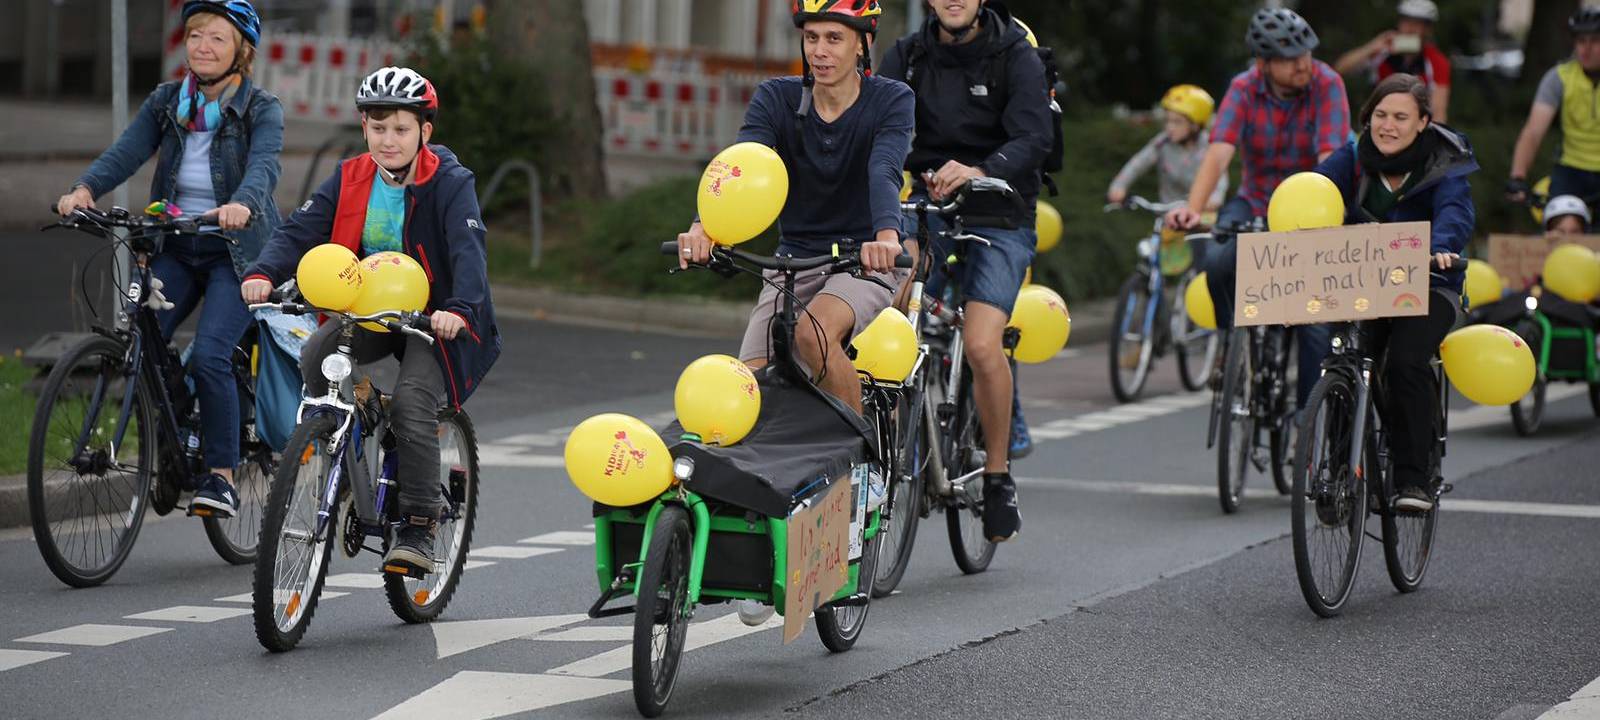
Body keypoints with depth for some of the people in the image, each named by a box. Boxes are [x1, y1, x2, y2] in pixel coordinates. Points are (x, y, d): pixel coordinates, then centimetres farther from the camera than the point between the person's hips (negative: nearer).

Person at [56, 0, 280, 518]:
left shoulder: (262, 110, -5)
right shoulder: (166, 102, 7)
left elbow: (263, 165, -24)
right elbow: (127, 152, -7)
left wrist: (242, 205, -46)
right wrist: (84, 190, -27)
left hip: (235, 251, -4)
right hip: (175, 248, 4)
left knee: (209, 355, -21)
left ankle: (221, 476, -11)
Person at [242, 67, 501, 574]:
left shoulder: (449, 184, -12)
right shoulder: (350, 180, 0)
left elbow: (468, 249, -26)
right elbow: (301, 230, -10)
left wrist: (459, 308, -45)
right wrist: (264, 273, -30)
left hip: (434, 319, -4)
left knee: (412, 403, -26)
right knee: (316, 357, -25)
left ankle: (418, 527, -15)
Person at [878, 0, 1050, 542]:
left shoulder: (1016, 56, -6)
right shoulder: (908, 55, 4)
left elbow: (1033, 139, -19)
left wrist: (980, 171, -38)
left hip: (1000, 217, -3)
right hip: (927, 204, 3)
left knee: (982, 344, -21)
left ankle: (998, 474, -3)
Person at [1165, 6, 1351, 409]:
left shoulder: (1327, 85, -18)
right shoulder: (1244, 89, -13)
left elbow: (1331, 159, -27)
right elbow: (1219, 153, -25)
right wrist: (1193, 209, -42)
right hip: (1255, 203, 1)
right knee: (1219, 262, -29)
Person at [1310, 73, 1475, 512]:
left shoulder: (1443, 168, -8)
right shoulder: (1353, 160, 0)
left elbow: (1455, 212, -27)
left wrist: (1441, 246, -50)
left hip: (1427, 287, -3)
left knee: (1406, 364, -27)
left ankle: (1414, 478, -20)